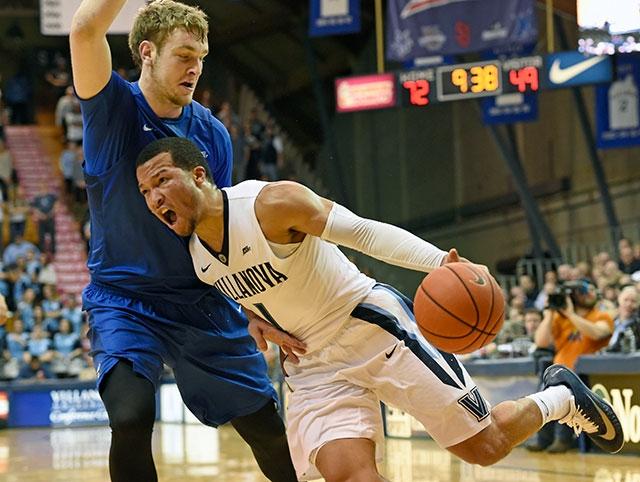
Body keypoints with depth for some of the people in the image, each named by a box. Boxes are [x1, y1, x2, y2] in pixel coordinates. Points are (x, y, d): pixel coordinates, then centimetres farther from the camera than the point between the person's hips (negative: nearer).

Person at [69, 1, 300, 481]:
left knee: (267, 427, 7)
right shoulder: (115, 107, -9)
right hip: (123, 300, -4)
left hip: (201, 301, 4)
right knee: (132, 416, -28)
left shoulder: (212, 133, 2)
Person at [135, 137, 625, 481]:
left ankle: (561, 397, 32)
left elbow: (364, 232, -23)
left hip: (376, 330, -5)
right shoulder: (194, 256, -3)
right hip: (314, 366, 5)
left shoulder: (272, 203, -23)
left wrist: (439, 261, -36)